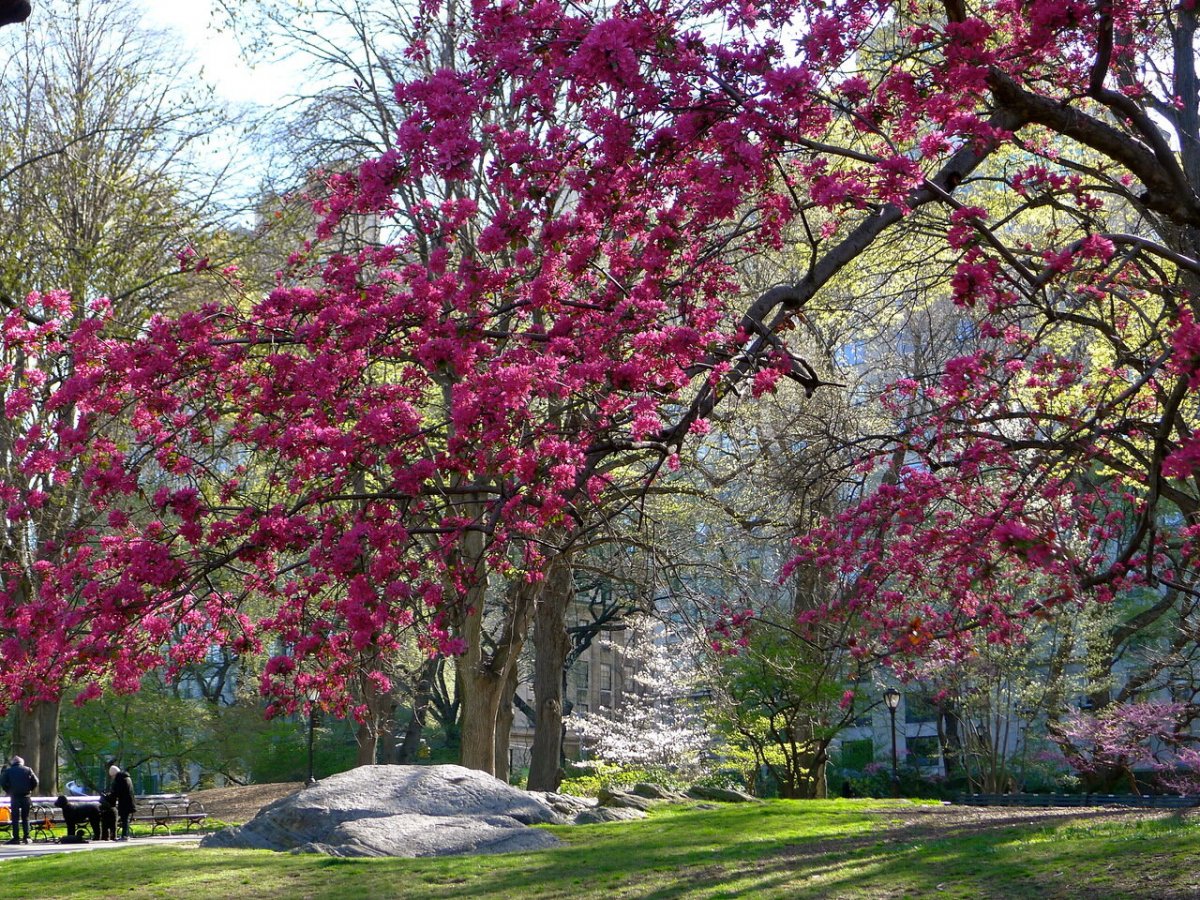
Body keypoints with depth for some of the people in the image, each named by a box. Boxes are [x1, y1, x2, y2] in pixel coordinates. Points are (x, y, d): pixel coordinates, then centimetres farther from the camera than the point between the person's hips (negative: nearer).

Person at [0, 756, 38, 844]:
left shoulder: (8, 771, 2)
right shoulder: (28, 770, 5)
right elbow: (35, 782, 0)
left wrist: (9, 791, 7)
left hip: (14, 797, -2)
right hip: (26, 797, 2)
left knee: (15, 818, 1)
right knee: (25, 818, 9)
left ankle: (16, 838, -4)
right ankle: (27, 837, 4)